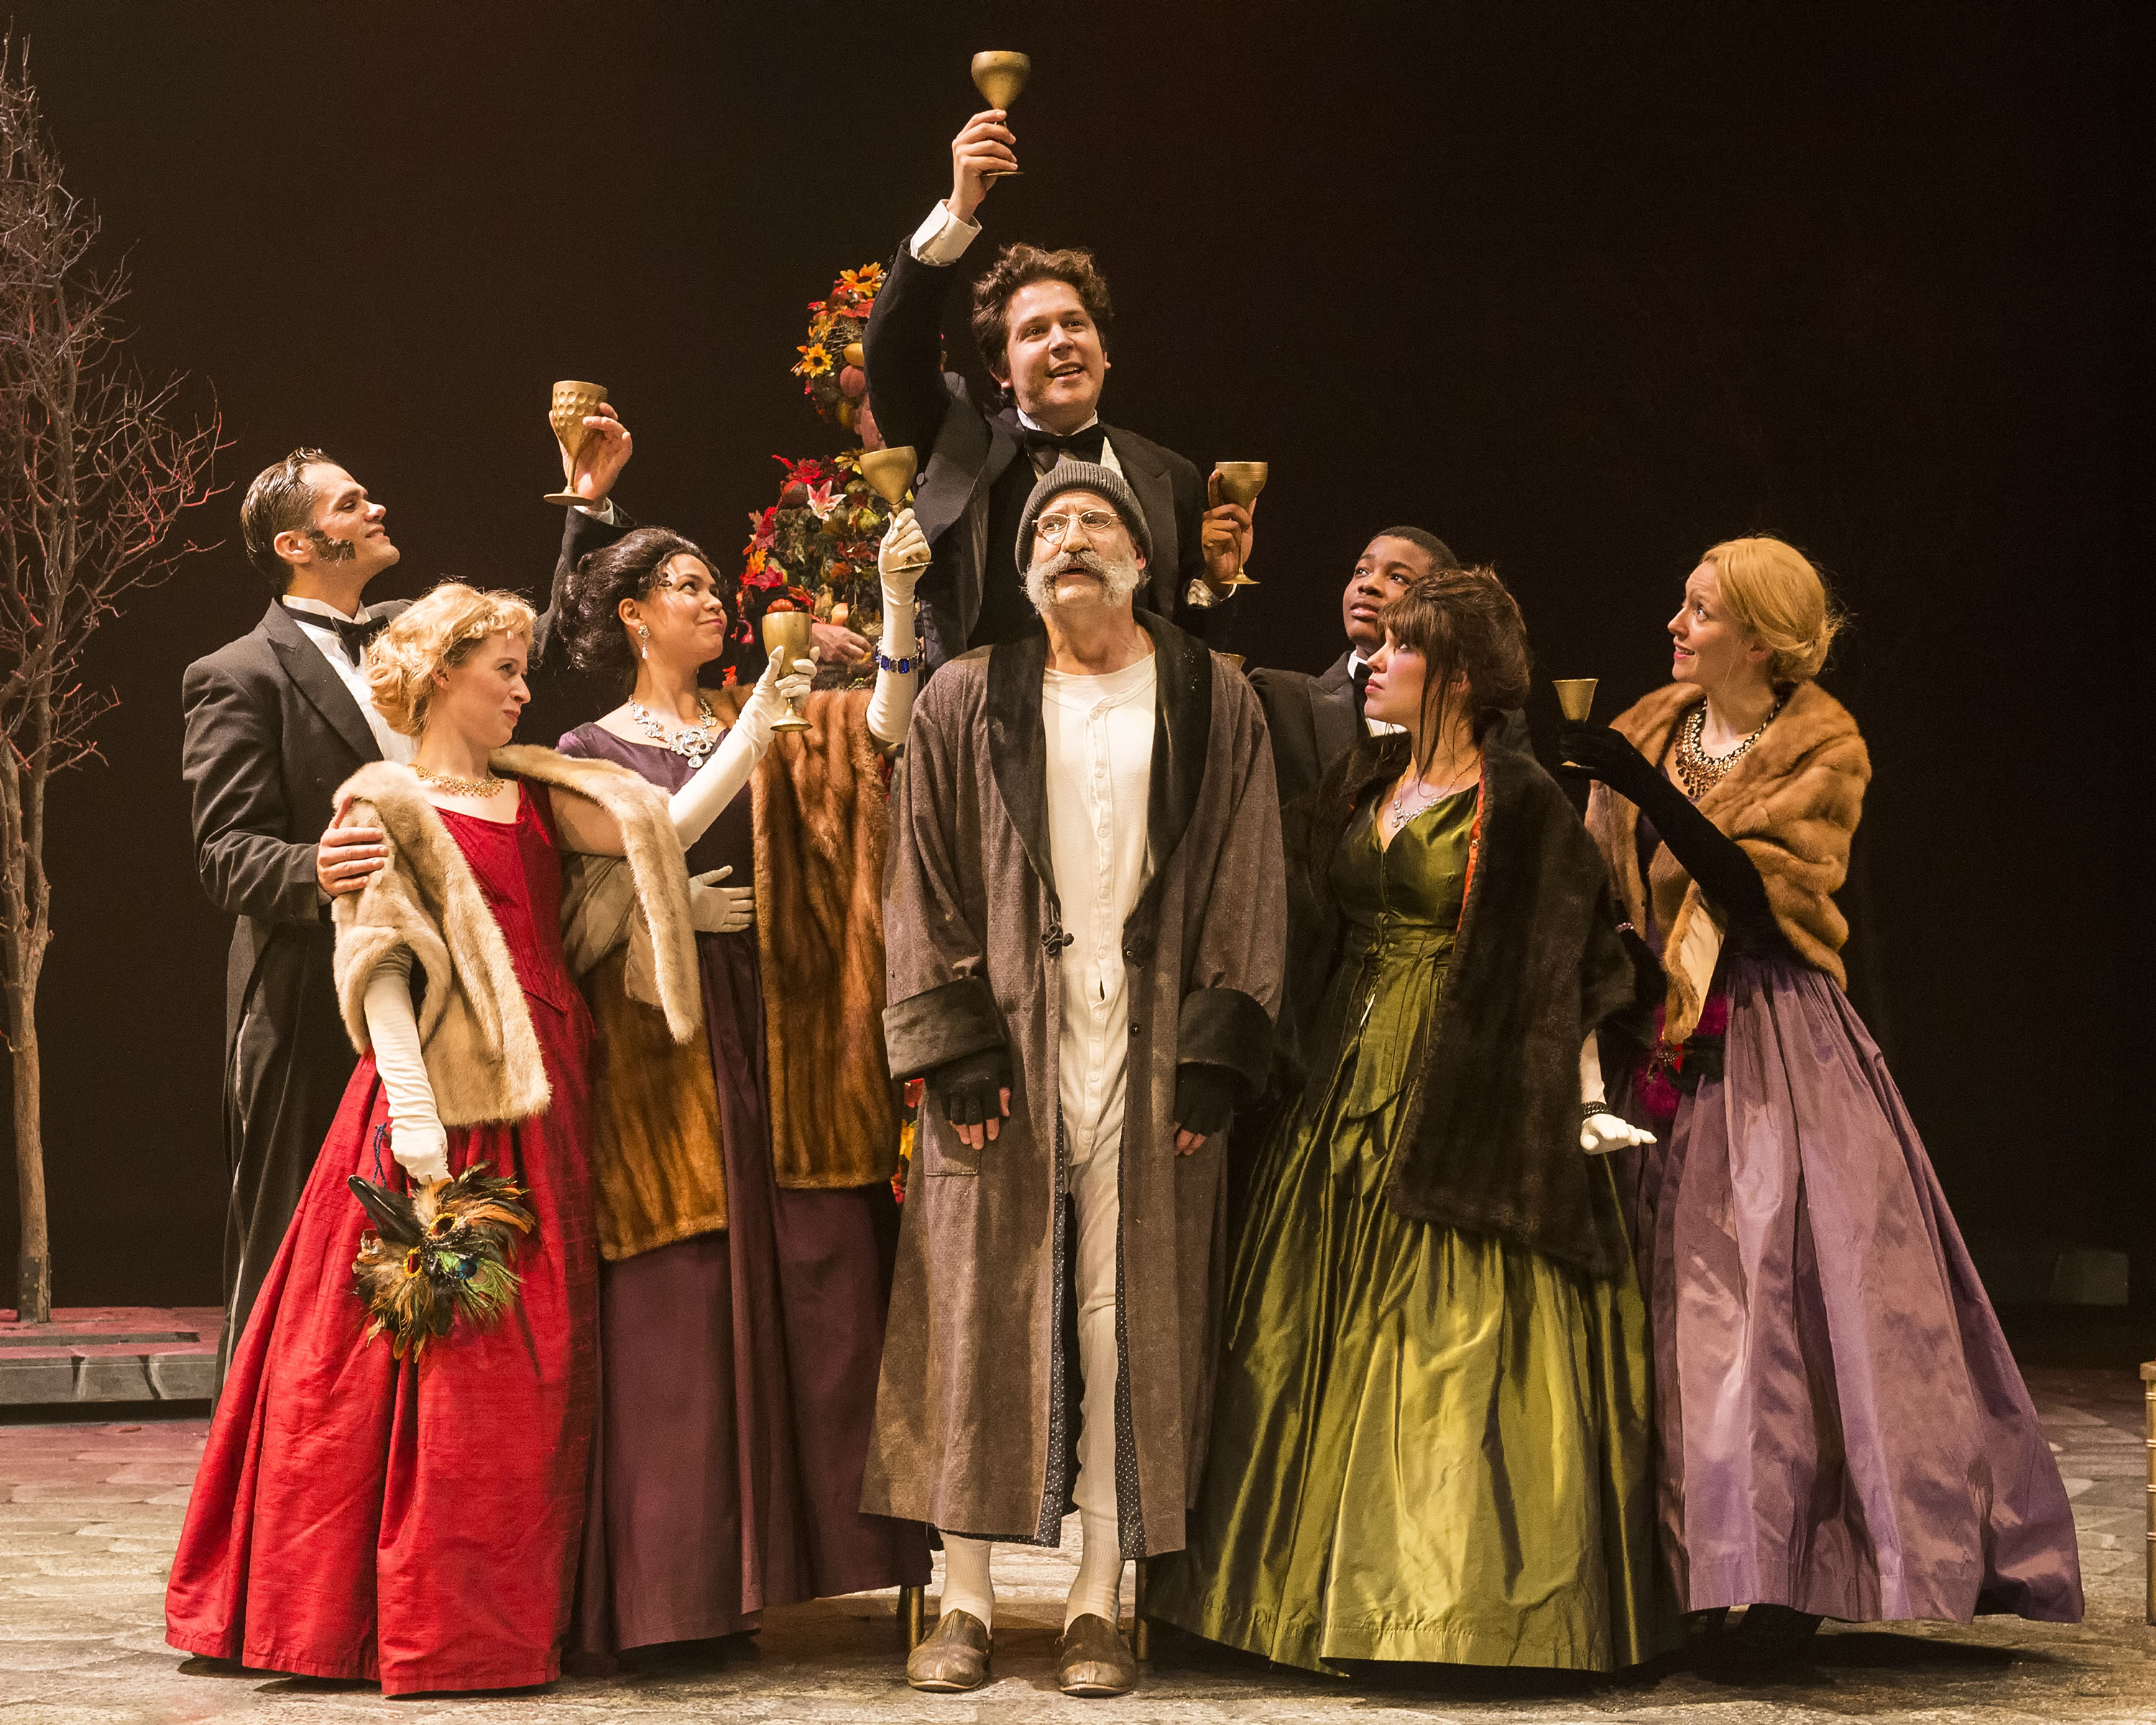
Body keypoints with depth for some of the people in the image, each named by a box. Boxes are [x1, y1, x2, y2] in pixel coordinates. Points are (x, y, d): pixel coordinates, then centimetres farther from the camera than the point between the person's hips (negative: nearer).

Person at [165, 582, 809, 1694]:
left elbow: (667, 824, 9)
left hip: (542, 1100, 6)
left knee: (532, 1365, 7)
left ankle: (503, 1616, 15)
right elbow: (377, 971, -7)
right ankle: (423, 1625, -2)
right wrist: (414, 1121, -17)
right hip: (447, 1099, -6)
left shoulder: (533, 794, 17)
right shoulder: (385, 802, 0)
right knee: (436, 1359, -7)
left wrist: (757, 724, 0)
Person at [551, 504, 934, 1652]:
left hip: (779, 1029, 3)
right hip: (659, 1041, -3)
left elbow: (879, 732, -2)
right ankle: (688, 1581, 1)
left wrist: (897, 604, -12)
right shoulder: (589, 752, 6)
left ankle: (798, 1543, 4)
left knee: (816, 1280, -4)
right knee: (681, 1301, -5)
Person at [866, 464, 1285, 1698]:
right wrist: (952, 1046, -5)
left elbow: (1245, 890, 4)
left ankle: (1102, 1601, 6)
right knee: (981, 1308, -1)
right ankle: (966, 1599, 5)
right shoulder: (968, 705, 8)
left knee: (1134, 1316, -1)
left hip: (1150, 1052, 0)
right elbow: (930, 886, 5)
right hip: (1006, 1046, 0)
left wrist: (1216, 1053, -4)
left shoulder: (1213, 704, 7)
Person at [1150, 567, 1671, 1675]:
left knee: (1454, 1347, -6)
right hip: (1349, 1086, 7)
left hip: (1462, 1101, -7)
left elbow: (1573, 971, -7)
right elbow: (1300, 916, 14)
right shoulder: (1359, 785, 12)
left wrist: (1583, 1097, -12)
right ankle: (1337, 1587, 14)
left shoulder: (1520, 805, -7)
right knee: (1331, 1339, 7)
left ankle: (1459, 1587, 0)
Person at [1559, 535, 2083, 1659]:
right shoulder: (1654, 731, 12)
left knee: (1783, 1292, -10)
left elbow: (1756, 892, -18)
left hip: (1773, 1050, -4)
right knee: (1680, 1301, 0)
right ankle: (1694, 1570, 6)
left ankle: (1785, 1576, -6)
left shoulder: (1823, 752, -3)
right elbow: (1603, 888, 14)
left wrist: (1647, 791, -24)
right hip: (1662, 1049, 4)